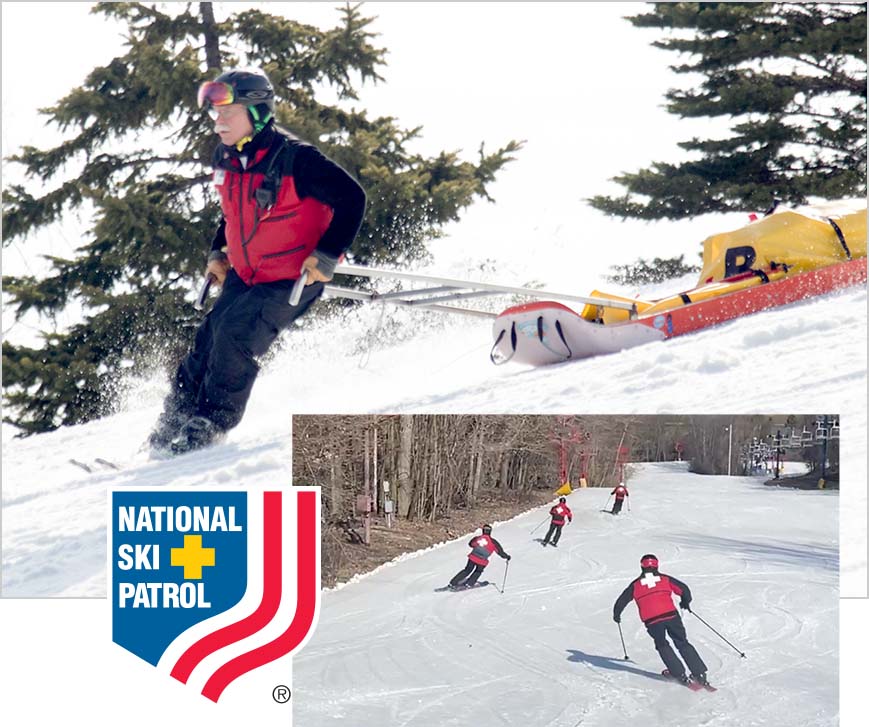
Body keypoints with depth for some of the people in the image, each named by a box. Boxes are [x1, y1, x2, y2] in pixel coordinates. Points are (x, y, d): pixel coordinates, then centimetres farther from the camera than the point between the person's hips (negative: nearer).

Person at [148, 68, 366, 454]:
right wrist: (217, 251, 13)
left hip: (294, 278, -7)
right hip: (245, 275, 7)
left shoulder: (294, 158, -22)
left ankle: (209, 424, -4)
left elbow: (351, 198, -20)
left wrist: (327, 254, -24)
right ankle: (173, 423, 8)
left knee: (235, 336, -20)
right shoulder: (226, 159, 2)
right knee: (209, 337, -3)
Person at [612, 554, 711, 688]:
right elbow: (684, 590, 10)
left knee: (662, 646, 22)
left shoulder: (635, 585, 13)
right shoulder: (665, 579, 12)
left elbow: (622, 601, 15)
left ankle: (680, 674, 14)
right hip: (671, 616, 0)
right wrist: (685, 602, 31)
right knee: (683, 644, 11)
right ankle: (699, 674, 4)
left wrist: (616, 614, 33)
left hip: (652, 622, 0)